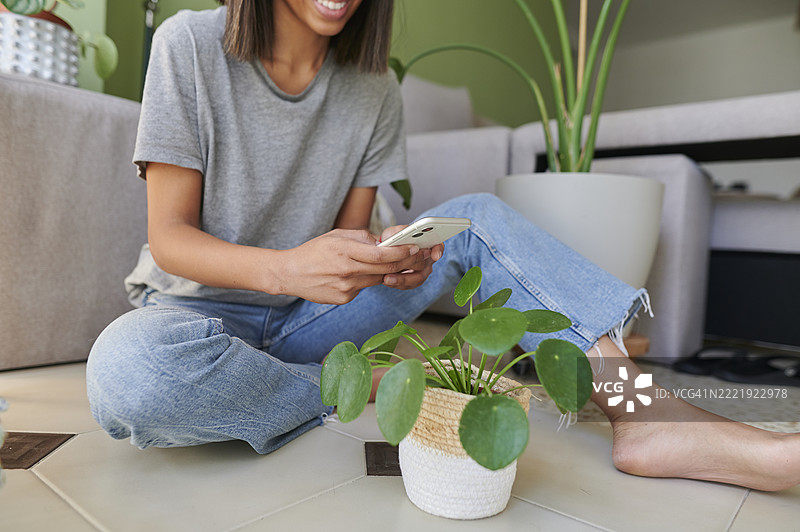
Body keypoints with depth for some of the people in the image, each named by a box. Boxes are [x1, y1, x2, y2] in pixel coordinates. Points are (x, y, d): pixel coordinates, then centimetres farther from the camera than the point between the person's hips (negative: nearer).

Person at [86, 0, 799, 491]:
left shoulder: (374, 90, -2)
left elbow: (349, 235, 0)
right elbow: (168, 236, -15)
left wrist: (386, 257, -25)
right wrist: (285, 270, -35)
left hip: (305, 317, 3)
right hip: (198, 308, -2)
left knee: (480, 219, -13)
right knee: (127, 371, -39)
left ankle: (651, 419, -23)